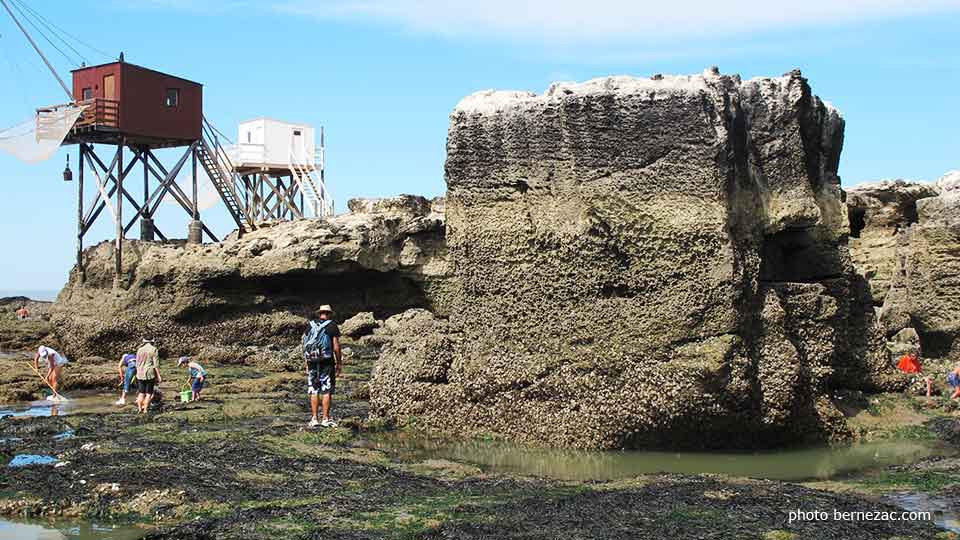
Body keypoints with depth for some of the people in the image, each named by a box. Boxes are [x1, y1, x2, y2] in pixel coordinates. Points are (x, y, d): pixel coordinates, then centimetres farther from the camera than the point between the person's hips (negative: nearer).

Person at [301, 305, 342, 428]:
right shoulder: (332, 326, -2)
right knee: (327, 390, 2)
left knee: (313, 390, 7)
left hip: (312, 361, 3)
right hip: (327, 362, -3)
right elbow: (336, 347, -7)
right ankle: (325, 418, 2)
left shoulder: (310, 326, 9)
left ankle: (314, 419, 7)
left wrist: (306, 361, 14)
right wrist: (339, 363, 0)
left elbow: (304, 344, 7)